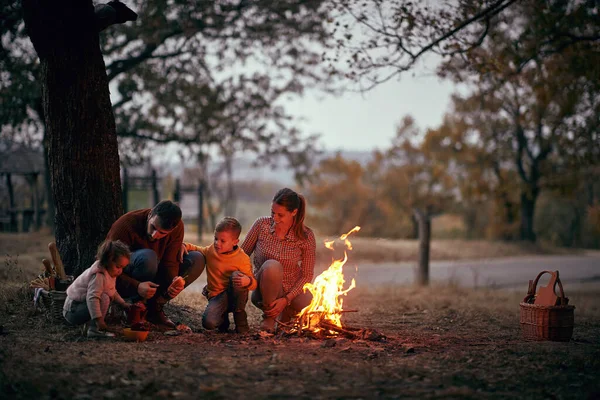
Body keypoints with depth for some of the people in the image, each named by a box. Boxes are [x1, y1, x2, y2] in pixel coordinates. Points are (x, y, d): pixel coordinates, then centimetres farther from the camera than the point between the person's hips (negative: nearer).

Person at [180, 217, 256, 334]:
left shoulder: (242, 258, -9)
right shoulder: (211, 251, 3)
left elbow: (253, 283, -8)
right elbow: (196, 250, 23)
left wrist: (248, 281, -34)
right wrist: (184, 246, 0)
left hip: (235, 295, -1)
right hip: (217, 296, 2)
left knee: (236, 275, -35)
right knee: (208, 322, -30)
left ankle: (239, 315, -14)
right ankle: (223, 317, 10)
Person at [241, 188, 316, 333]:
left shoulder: (305, 236, -11)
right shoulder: (262, 224, -11)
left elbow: (307, 275, -7)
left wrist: (286, 299, -18)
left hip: (291, 290, 2)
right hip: (265, 291, -2)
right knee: (272, 266, -35)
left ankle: (285, 314, 9)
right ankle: (269, 316, -12)